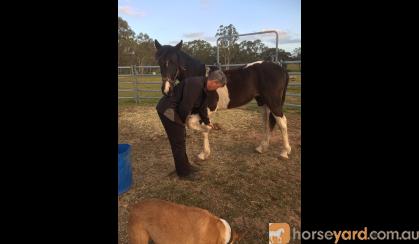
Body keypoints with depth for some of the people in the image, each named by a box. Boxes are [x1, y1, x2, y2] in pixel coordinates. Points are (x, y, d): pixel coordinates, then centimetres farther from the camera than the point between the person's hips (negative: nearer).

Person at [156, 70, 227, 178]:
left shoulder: (204, 87, 8)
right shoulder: (195, 84, -25)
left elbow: (202, 107, 22)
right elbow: (185, 106, -27)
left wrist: (207, 121, 35)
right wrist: (182, 121, -9)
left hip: (175, 110, 10)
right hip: (168, 110, -10)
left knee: (181, 138, 18)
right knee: (179, 141, -2)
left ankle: (184, 166, 33)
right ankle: (183, 171, 14)